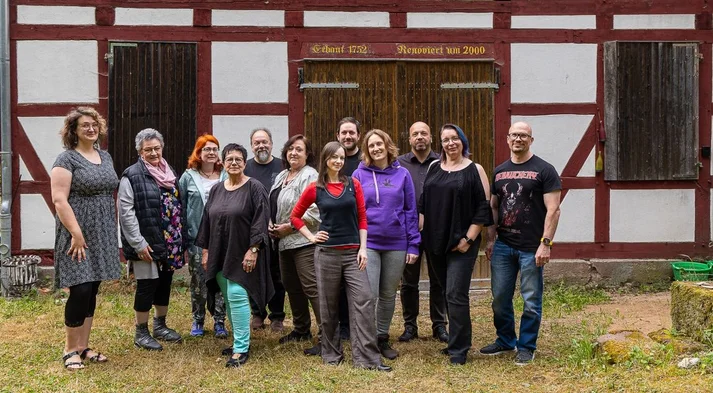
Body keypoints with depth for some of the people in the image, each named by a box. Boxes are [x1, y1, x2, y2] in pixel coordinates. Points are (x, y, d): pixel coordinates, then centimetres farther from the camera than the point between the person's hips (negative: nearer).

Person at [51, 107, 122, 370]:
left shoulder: (105, 157, 13)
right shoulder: (67, 159, -8)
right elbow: (59, 200, -16)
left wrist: (113, 229, 12)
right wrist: (76, 234, -20)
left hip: (102, 236, 7)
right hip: (78, 236, -7)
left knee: (91, 293, 10)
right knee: (80, 291, -8)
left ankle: (83, 347, 20)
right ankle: (70, 351, 6)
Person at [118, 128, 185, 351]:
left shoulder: (170, 173, 13)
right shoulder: (132, 176, -10)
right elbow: (126, 212, -14)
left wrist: (181, 239, 14)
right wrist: (138, 243, -19)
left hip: (169, 243, 7)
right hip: (147, 243, -7)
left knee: (164, 283, 15)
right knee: (147, 285, -1)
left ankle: (160, 325, 31)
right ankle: (141, 333, 12)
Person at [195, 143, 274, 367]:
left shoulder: (254, 188, -7)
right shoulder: (216, 190, 12)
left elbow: (260, 221, -13)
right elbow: (207, 221, 15)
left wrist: (253, 250, -19)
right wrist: (205, 250, 12)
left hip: (242, 255, -6)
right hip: (220, 254, 6)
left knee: (237, 296, -12)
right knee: (230, 299, 12)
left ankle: (241, 349, -6)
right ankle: (240, 341, 25)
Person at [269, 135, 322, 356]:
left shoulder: (310, 176, -12)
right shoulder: (281, 177, 17)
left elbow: (314, 213, -20)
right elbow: (273, 206, 24)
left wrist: (288, 227, -15)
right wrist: (271, 224, 5)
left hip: (304, 241, -10)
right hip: (284, 242, 10)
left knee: (312, 288, -11)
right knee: (291, 286, 17)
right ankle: (301, 329, 32)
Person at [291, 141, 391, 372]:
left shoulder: (353, 184, 5)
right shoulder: (315, 189, 2)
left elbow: (362, 217, 4)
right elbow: (295, 216, 12)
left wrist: (363, 248, -4)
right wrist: (311, 237, 1)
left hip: (352, 252, 1)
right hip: (326, 253, -1)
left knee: (363, 301, -8)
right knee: (328, 305, 7)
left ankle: (367, 358, -5)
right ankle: (331, 354, 22)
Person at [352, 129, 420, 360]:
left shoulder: (402, 174, 3)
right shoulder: (360, 175, 0)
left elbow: (411, 210, 4)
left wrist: (413, 244, -1)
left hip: (396, 244, 2)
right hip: (368, 243, -2)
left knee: (389, 295, 12)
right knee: (369, 294, -6)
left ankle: (382, 338, 27)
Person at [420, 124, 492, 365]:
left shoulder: (474, 170, -3)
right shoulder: (434, 168, 10)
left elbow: (483, 208, -7)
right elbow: (423, 203, 14)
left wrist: (468, 239, -12)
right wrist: (420, 232, 5)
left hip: (461, 243, -5)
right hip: (434, 241, 5)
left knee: (456, 295, -9)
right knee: (448, 293, 13)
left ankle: (458, 350, 0)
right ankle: (456, 340, 27)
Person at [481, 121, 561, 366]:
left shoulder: (544, 170, -4)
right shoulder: (499, 171, 12)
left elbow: (553, 210, -9)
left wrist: (545, 243, -15)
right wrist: (490, 239, 9)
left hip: (531, 248, -5)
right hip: (503, 245, 5)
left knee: (531, 301, 3)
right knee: (500, 298, 11)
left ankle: (527, 347, 18)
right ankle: (505, 341, 29)